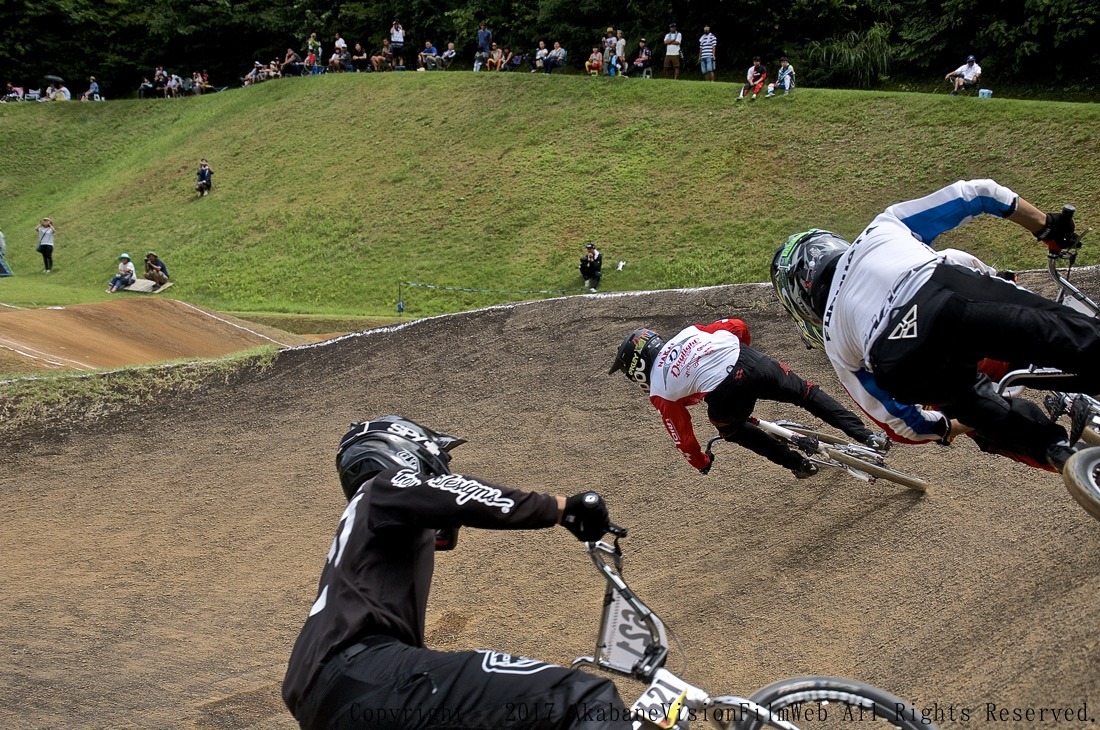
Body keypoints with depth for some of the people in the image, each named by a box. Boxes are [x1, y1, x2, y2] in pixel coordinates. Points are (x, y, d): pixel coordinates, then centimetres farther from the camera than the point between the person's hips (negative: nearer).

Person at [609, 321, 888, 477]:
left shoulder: (659, 393, 16)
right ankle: (868, 437, 15)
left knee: (732, 430, 31)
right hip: (749, 360, 3)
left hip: (724, 395, -3)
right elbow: (738, 326, 26)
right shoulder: (687, 333, 26)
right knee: (807, 393, 21)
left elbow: (681, 435, 21)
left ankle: (798, 463, 30)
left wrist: (701, 463, 39)